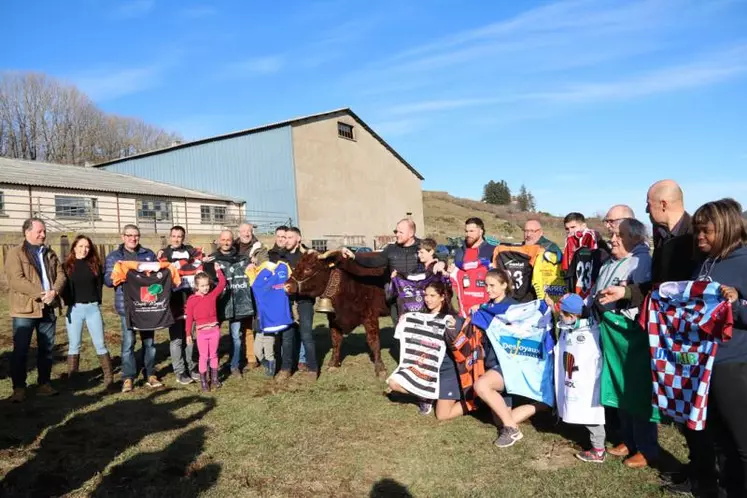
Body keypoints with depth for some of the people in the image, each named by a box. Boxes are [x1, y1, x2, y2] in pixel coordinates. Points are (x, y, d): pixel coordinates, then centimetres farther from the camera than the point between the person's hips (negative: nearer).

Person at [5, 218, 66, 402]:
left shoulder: (50, 253, 13)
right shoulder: (15, 253, -5)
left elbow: (61, 274, 6)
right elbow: (16, 280, -16)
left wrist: (54, 291, -14)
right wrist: (40, 294, -22)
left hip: (48, 309, 5)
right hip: (25, 310, -5)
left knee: (47, 349, 11)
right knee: (20, 350, 1)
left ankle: (44, 383, 22)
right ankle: (19, 388, 12)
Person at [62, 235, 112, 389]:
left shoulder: (95, 265, 7)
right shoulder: (67, 266, 3)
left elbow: (100, 284, 9)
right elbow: (63, 288, 2)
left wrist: (97, 301, 0)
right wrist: (69, 302, -8)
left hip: (93, 308, 1)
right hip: (74, 309, -1)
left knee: (100, 343, 1)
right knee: (74, 345, 5)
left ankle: (108, 377, 4)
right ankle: (71, 379, 13)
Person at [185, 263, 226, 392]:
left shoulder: (213, 295, 0)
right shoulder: (192, 300, -7)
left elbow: (222, 284, 2)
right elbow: (189, 318, -4)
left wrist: (218, 270, -2)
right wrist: (188, 334, -3)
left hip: (214, 329, 2)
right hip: (201, 332, -2)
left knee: (214, 355, 13)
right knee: (204, 356, 6)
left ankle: (214, 379, 25)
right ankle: (203, 381, 16)